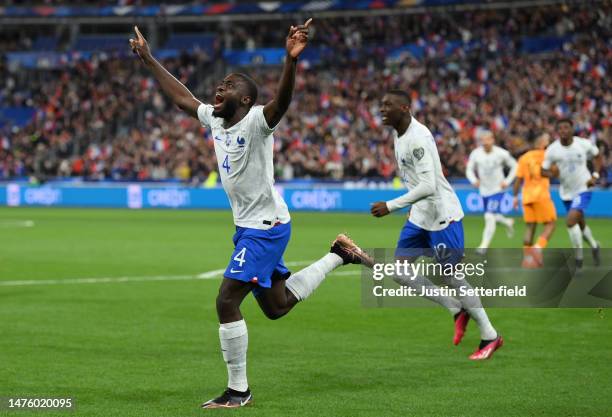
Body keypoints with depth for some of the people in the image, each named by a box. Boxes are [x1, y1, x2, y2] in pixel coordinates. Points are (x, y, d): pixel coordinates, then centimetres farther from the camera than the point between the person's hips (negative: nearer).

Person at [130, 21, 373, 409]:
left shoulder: (256, 121, -17)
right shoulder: (214, 119, 6)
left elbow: (282, 101, -37)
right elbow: (182, 96, 20)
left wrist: (291, 59, -54)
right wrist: (148, 59, 23)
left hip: (265, 226, -9)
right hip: (248, 227, 9)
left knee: (227, 302, -12)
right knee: (277, 305, 18)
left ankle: (238, 391, -3)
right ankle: (338, 255, 32)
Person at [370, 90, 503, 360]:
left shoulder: (418, 138, -23)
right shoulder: (398, 135, 8)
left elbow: (428, 186, -30)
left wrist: (390, 206, -29)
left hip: (443, 216, -9)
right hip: (420, 217, 9)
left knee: (451, 276, -3)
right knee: (399, 272, 3)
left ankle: (490, 337, 11)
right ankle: (457, 311, 15)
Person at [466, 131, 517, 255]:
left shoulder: (501, 154, -13)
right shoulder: (476, 154, -7)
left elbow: (514, 166, 1)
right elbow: (469, 170, 4)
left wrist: (507, 181, -8)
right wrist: (474, 180, -15)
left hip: (497, 190, -4)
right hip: (484, 190, 4)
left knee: (489, 217, -17)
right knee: (492, 217, 17)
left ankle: (484, 245, -10)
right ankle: (508, 222, 50)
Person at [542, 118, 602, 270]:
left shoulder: (584, 144, -13)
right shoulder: (552, 150, -10)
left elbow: (597, 156, 6)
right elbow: (543, 171, -2)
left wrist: (595, 175, -7)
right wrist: (551, 173, -26)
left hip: (583, 189, -4)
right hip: (566, 192, 4)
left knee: (571, 221, -22)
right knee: (580, 224, 17)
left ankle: (579, 258, -9)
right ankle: (594, 245, 48)